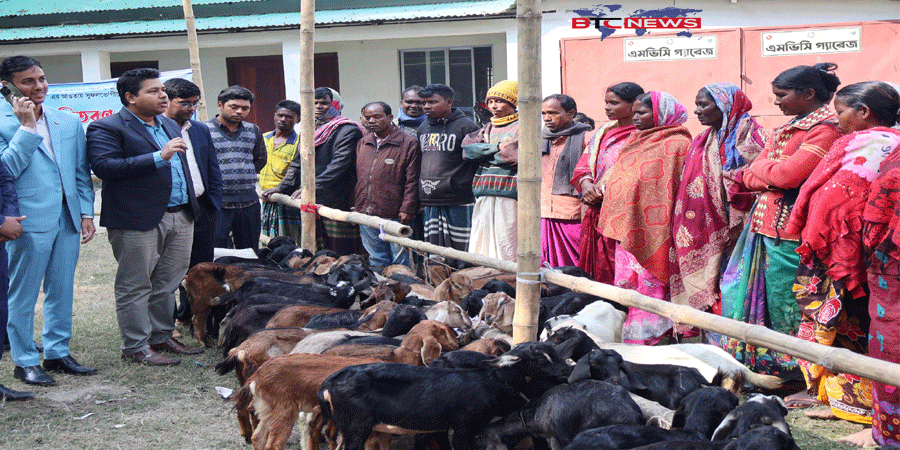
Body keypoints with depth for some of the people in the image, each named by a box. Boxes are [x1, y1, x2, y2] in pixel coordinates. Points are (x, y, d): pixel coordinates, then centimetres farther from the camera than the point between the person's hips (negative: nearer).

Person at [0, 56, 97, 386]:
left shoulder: (69, 123, 13)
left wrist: (86, 213, 8)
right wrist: (27, 127, -15)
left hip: (68, 220, 5)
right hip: (28, 223, -5)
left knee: (62, 291, 12)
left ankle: (58, 353, 24)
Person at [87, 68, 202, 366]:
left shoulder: (169, 125, 18)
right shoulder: (106, 128, -7)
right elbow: (104, 166, -22)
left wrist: (192, 205, 21)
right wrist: (159, 156, -24)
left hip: (180, 217, 8)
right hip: (138, 219, -7)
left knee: (167, 283, 14)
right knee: (135, 286, 1)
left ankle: (161, 337, 27)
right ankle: (135, 347, 10)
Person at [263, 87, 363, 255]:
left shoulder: (347, 130, -6)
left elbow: (338, 166, -17)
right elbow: (297, 163, 27)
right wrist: (282, 187, 17)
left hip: (337, 203, -7)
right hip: (312, 204, 7)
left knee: (341, 255, -7)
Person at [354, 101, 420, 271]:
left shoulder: (408, 143, -4)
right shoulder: (362, 144, 14)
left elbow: (412, 180, -7)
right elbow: (357, 177, 18)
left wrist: (407, 209, -13)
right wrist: (354, 206, 12)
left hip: (395, 215, -5)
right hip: (365, 215, 5)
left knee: (399, 263, 3)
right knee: (376, 262, 12)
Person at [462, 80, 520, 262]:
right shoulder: (487, 128, 22)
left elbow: (514, 155, -13)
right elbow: (467, 148, 7)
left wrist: (484, 154, 0)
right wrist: (497, 147, -6)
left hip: (509, 195, -6)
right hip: (484, 196, 6)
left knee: (507, 250, -8)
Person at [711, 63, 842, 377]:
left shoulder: (827, 129, -11)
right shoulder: (791, 127, 18)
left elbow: (787, 174, -22)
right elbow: (748, 177, 14)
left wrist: (757, 169, -3)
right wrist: (770, 171, -8)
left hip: (791, 233, -9)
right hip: (766, 227, 9)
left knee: (786, 301, -1)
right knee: (762, 295, 12)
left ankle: (789, 366, 12)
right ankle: (762, 365, 22)